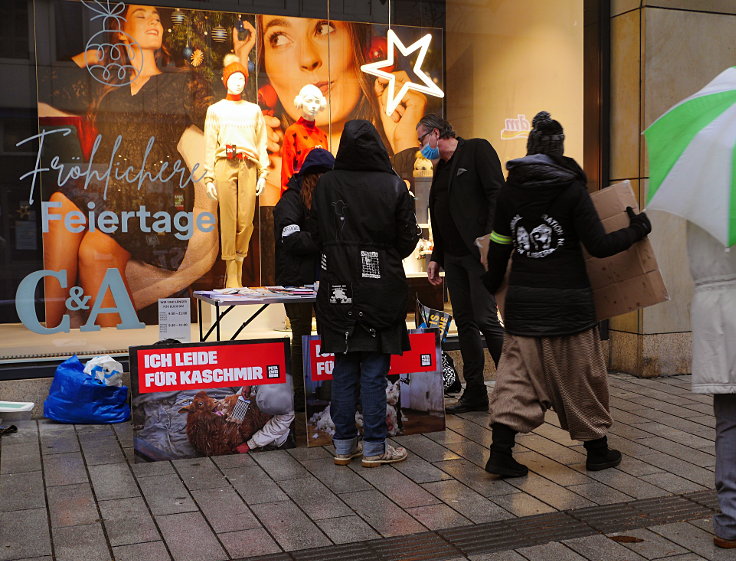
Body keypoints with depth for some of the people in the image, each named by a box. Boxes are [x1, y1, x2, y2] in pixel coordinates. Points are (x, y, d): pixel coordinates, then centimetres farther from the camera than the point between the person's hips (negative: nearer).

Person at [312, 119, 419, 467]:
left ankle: (344, 445, 18)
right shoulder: (393, 186, -9)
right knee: (375, 370, 4)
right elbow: (408, 240, -3)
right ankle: (374, 447, 11)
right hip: (381, 291, -2)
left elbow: (318, 235, 3)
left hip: (338, 289, 2)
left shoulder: (326, 184, -4)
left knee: (344, 369, 11)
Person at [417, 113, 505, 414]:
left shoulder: (476, 150, -1)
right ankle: (474, 393, 14)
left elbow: (496, 194, -12)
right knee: (465, 324, 8)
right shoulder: (440, 169, 21)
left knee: (486, 319, -12)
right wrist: (436, 257, 17)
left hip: (480, 252, -8)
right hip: (453, 257, 8)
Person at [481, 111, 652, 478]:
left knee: (518, 373, 7)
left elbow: (498, 248, 6)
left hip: (523, 299, 3)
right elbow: (599, 246, -11)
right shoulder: (571, 189, -9)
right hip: (567, 299, -3)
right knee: (581, 375, 11)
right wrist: (636, 231, 5)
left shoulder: (509, 191, 1)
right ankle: (597, 450, 26)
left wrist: (492, 283, 22)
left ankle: (500, 452, 0)